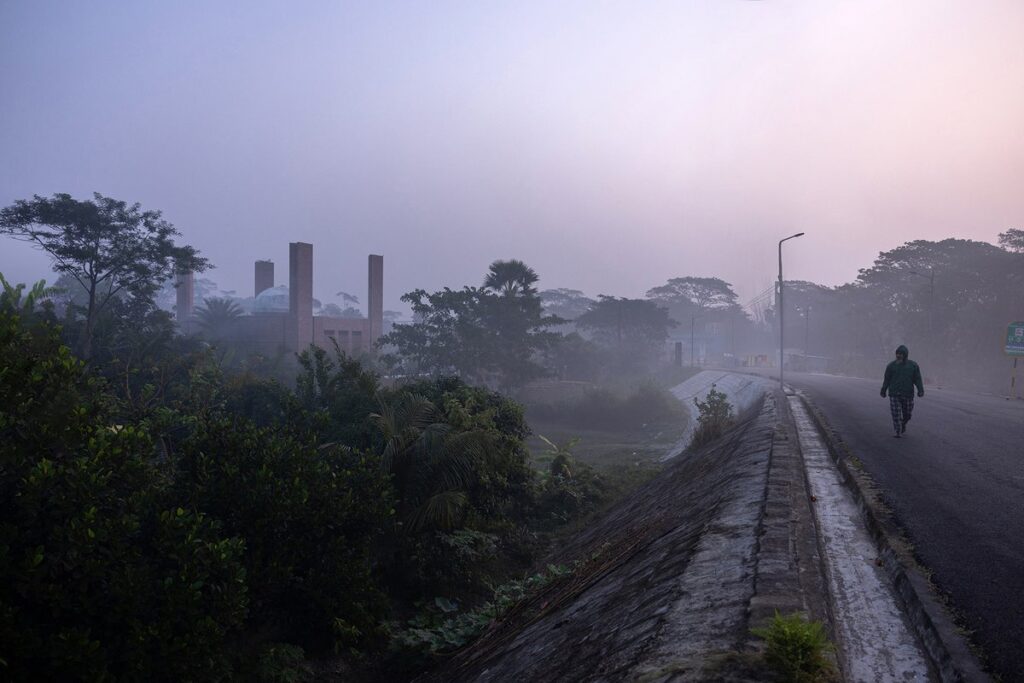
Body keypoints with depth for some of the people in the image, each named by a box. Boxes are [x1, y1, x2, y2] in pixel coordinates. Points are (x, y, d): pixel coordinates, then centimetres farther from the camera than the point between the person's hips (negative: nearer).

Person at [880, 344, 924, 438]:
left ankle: (903, 424, 41)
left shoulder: (913, 365, 1)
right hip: (894, 394, -1)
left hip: (908, 394, 1)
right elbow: (887, 379, 5)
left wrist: (921, 390, -16)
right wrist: (883, 391, 9)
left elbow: (918, 379, -3)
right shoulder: (891, 365, 0)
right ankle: (898, 432, 0)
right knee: (896, 414, -7)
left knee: (907, 414, 10)